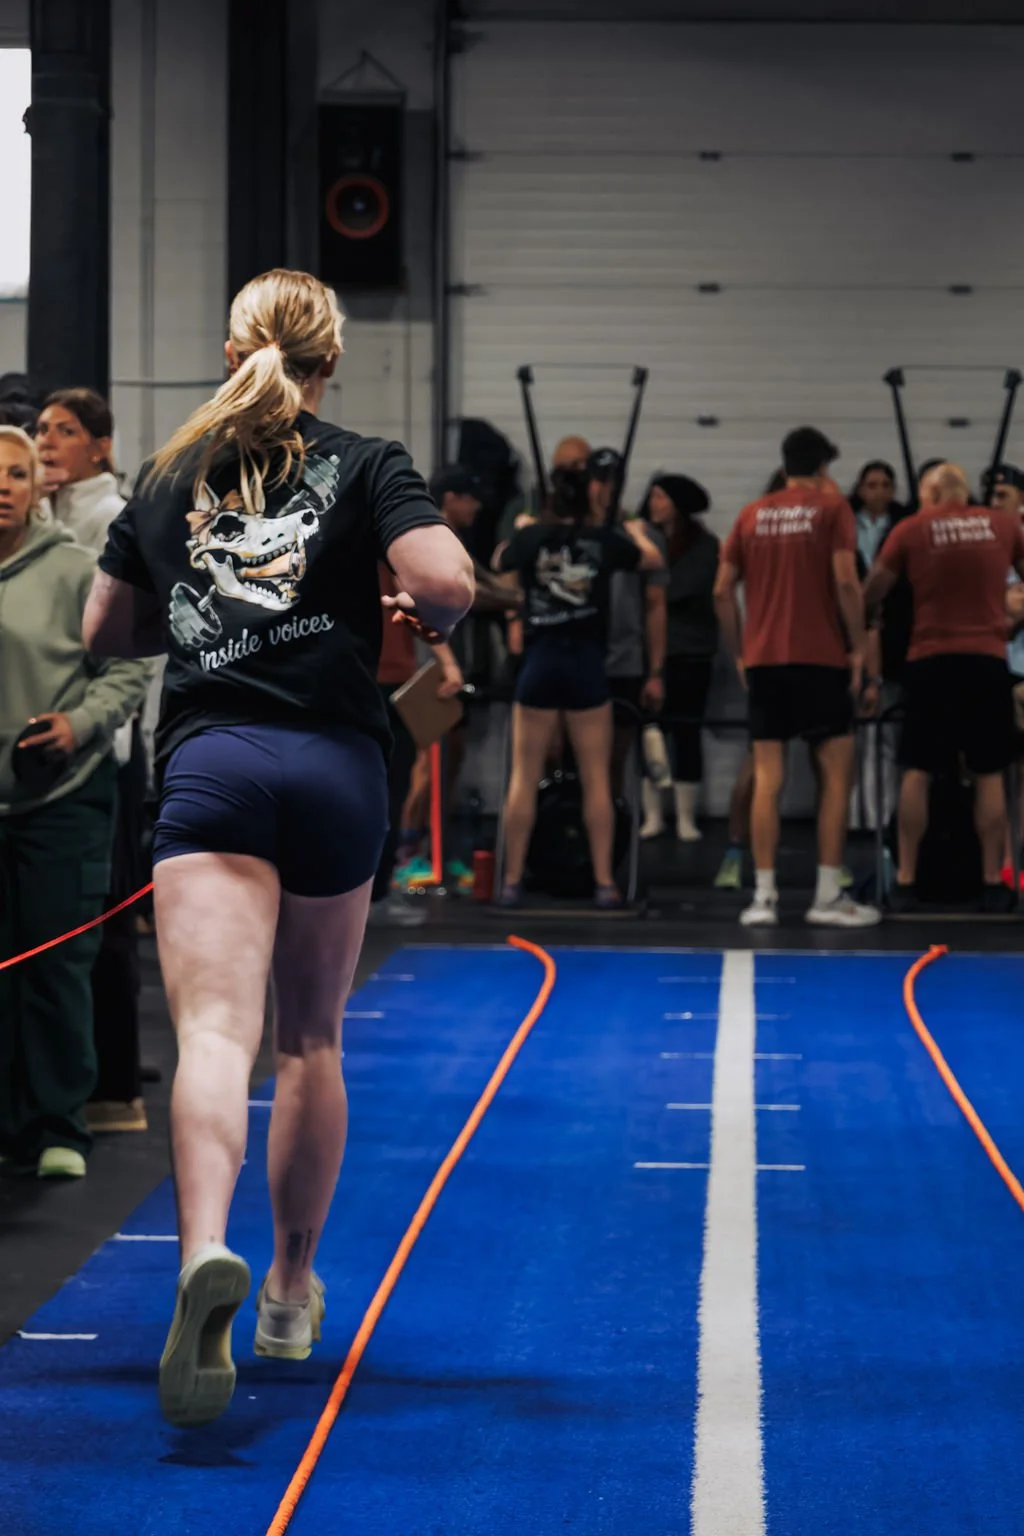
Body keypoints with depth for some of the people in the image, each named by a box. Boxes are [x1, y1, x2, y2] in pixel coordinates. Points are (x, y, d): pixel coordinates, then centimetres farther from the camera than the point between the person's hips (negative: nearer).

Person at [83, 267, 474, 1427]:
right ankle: (291, 1288, 29)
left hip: (208, 764, 0)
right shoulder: (364, 466, 5)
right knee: (310, 1039, 16)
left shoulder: (170, 474, 14)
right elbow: (446, 582, -11)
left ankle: (207, 1255, -40)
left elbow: (106, 631, 22)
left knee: (215, 1032, -14)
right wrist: (422, 619, 11)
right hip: (335, 764, 0)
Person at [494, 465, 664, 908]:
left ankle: (512, 881, 4)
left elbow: (501, 562, 22)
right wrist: (636, 532, 40)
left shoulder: (529, 539, -1)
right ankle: (604, 882, 4)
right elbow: (652, 560, 20)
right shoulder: (604, 541, 0)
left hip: (539, 663, 0)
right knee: (596, 779, 5)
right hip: (587, 664, 0)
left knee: (524, 777, 4)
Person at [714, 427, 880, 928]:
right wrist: (856, 647, -3)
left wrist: (740, 652, 15)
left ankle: (763, 897, 1)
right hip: (821, 658, -4)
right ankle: (828, 896, 1)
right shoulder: (832, 507, 0)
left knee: (767, 779, 4)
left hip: (763, 661, 4)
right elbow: (845, 581, -11)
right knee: (836, 773, 4)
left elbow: (722, 592, 7)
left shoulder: (753, 514, 11)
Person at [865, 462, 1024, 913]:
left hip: (930, 660, -1)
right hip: (988, 660, 1)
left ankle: (905, 881, 7)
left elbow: (871, 593, 4)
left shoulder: (910, 530, 0)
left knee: (917, 773, 6)